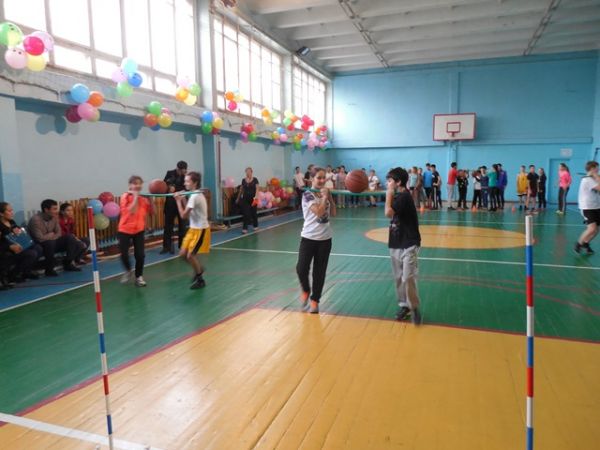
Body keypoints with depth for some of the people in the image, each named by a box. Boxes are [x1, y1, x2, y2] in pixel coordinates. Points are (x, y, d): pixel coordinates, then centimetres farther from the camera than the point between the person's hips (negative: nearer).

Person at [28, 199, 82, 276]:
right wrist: (51, 235, -10)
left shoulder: (54, 217, -2)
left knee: (70, 237, -12)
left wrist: (50, 237, -16)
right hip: (39, 247, -6)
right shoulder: (35, 220, -22)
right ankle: (49, 269, -20)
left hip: (52, 242, 6)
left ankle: (68, 263, -6)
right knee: (49, 243, -38)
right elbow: (40, 238, -28)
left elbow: (59, 233, 3)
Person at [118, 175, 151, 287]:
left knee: (140, 254, -3)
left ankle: (139, 276, 15)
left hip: (139, 230, 2)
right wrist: (135, 197, -22)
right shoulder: (125, 196, -10)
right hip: (125, 229, -2)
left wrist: (151, 200, -9)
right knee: (124, 254, -4)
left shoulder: (144, 198, 2)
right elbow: (130, 211, -23)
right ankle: (128, 271, 26)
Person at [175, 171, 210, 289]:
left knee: (190, 255, -7)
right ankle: (199, 268, 31)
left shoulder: (195, 196, -21)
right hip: (193, 228, 9)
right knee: (183, 253, 9)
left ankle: (200, 280, 10)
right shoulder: (196, 195, 10)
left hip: (201, 230, -9)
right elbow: (188, 213, 11)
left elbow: (184, 215, -22)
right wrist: (183, 200, 2)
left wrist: (178, 201, -12)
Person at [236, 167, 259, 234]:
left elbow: (257, 189, -9)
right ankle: (245, 228, -4)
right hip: (245, 198, 2)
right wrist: (238, 198, 20)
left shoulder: (255, 179, -4)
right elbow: (241, 190, 15)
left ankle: (255, 226, 28)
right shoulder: (243, 180, 6)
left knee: (253, 212, 9)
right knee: (246, 213, -4)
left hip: (253, 198, -2)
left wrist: (256, 197, -23)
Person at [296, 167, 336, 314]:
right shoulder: (308, 194, -10)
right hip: (309, 237, -4)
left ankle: (315, 300, 21)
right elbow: (319, 211, -23)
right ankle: (305, 291, 21)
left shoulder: (325, 193, 8)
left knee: (320, 272, 7)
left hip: (325, 239, 4)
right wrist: (325, 196, -13)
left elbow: (332, 213, 6)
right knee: (301, 269, -9)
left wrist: (330, 196, -1)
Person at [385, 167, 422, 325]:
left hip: (409, 244, -9)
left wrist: (389, 193, -18)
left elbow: (388, 212, -28)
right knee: (398, 278, 12)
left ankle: (415, 307, 5)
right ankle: (404, 305, 24)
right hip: (396, 244, 9)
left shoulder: (404, 196, -16)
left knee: (408, 278, -12)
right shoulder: (397, 196, 10)